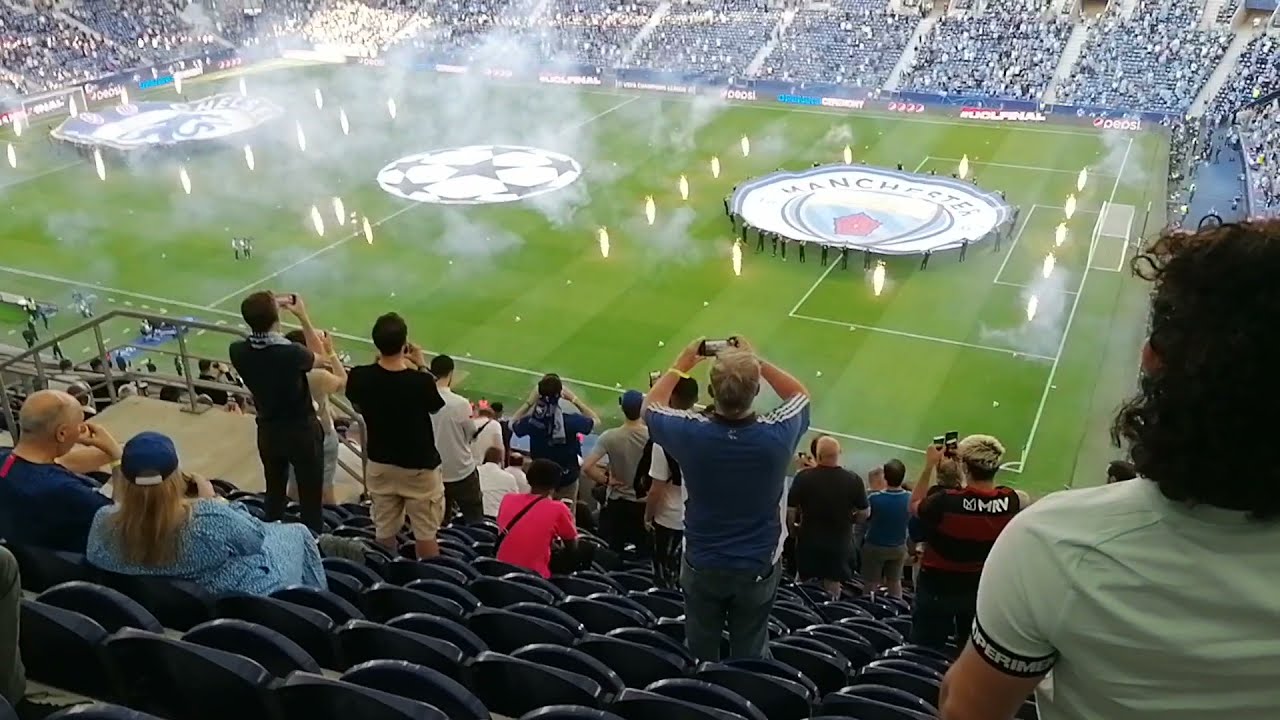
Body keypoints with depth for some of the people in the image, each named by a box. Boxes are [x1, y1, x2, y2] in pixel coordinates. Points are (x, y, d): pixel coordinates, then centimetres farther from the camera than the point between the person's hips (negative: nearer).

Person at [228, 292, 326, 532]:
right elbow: (321, 359, -5)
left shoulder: (238, 351, -15)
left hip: (268, 433, 5)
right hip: (303, 433, -5)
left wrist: (268, 308, 6)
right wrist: (303, 317, -6)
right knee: (310, 500, 9)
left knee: (274, 494, 25)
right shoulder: (292, 353, -28)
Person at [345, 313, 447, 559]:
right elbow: (435, 407, -5)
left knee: (384, 533, 18)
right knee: (425, 534, 11)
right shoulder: (421, 381, -27)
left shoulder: (360, 377, -17)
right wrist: (422, 368, 1)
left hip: (380, 465, 4)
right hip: (419, 466, -4)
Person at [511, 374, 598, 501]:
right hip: (567, 479, -1)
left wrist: (529, 402, -2)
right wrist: (574, 399, -5)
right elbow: (595, 419, -4)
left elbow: (513, 424, 2)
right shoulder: (571, 420, -25)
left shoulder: (532, 421, -22)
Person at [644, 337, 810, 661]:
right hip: (758, 569, 0)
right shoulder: (776, 434, -25)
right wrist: (757, 362, 0)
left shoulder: (691, 432, -25)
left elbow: (651, 405, 0)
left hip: (701, 566, 1)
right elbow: (800, 396, 1)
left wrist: (681, 364, 8)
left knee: (700, 657, 21)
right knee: (750, 657, 18)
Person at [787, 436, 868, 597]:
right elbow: (863, 513, -4)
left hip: (809, 541, -1)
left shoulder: (803, 477, -17)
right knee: (833, 587, 17)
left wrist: (793, 527, 8)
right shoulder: (854, 480, -13)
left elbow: (790, 510, -12)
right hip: (839, 543, 1)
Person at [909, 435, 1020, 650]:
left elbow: (914, 505, -6)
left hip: (937, 589, -4)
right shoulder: (1010, 501, -17)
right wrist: (965, 458, 9)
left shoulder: (946, 502, -29)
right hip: (981, 591, 4)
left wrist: (929, 465, -3)